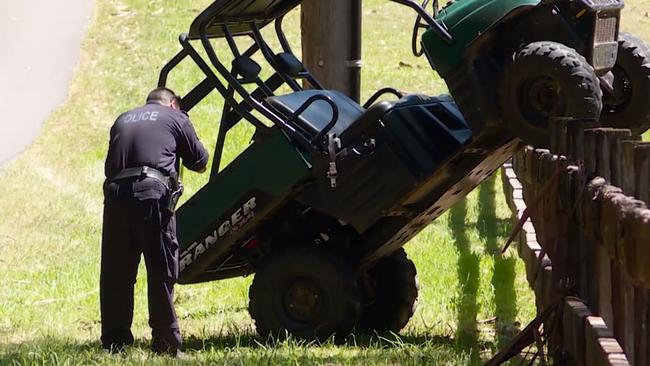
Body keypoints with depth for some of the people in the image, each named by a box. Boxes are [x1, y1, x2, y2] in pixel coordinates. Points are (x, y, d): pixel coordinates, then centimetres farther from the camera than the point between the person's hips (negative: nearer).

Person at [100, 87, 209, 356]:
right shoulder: (175, 118, 15)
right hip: (152, 193, -4)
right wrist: (178, 154, 38)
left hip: (115, 192, 4)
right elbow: (200, 164, 22)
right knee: (161, 272, 1)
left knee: (116, 274, 8)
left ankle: (114, 341, 11)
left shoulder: (122, 121, 26)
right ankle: (166, 343, 2)